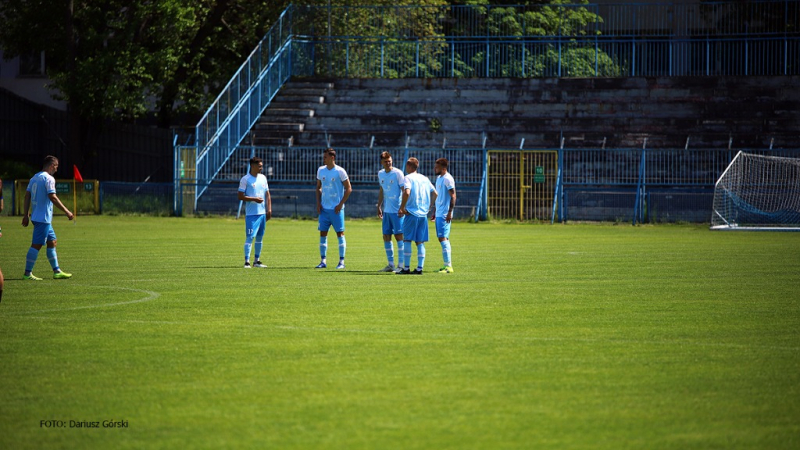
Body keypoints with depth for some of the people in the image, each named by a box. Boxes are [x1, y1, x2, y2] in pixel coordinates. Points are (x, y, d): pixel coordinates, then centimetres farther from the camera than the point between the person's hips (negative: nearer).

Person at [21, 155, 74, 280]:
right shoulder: (48, 178, -13)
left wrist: (25, 215, 16)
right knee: (36, 245, -7)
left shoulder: (35, 178, 14)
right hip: (43, 218, -9)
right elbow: (52, 197, -21)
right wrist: (67, 211, -16)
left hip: (37, 216, 10)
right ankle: (27, 273, -7)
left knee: (52, 242, 15)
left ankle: (57, 271, 17)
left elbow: (27, 196, 14)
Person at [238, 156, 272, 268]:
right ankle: (247, 261, -10)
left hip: (262, 213, 6)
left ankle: (257, 261, 18)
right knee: (250, 237, -10)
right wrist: (254, 199, -18)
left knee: (260, 237, 10)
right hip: (251, 213, -6)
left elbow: (267, 195, 18)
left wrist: (269, 209, 10)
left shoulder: (263, 178, 12)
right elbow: (241, 197, -10)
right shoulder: (245, 179, -7)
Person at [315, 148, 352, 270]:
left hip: (336, 208, -5)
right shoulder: (321, 170, 7)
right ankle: (323, 261, 10)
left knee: (340, 233, -2)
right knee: (323, 233, 4)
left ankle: (341, 261, 3)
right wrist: (318, 203, 6)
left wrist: (341, 204, -12)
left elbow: (348, 189, -6)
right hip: (324, 208, 5)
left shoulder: (340, 171, -8)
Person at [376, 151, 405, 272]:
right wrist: (379, 206, 19)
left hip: (397, 210, -7)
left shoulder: (398, 173, -8)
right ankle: (391, 265, 15)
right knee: (386, 236, 7)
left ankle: (400, 265, -3)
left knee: (398, 235, -6)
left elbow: (404, 190, -9)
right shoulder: (380, 174, 11)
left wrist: (402, 207, -16)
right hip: (386, 210, 7)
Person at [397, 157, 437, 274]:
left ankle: (406, 268, -1)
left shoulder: (408, 178, -5)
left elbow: (407, 193, -20)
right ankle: (420, 268, 3)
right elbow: (434, 194, 16)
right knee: (420, 242, 7)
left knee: (407, 240, 1)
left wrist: (402, 208, -11)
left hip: (411, 213, -6)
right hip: (423, 214, 6)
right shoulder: (425, 179, 14)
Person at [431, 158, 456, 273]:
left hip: (444, 215, -10)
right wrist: (434, 211, 24)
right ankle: (448, 264, 14)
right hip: (438, 214, 10)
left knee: (443, 238, -13)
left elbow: (453, 196, -16)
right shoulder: (438, 178, 17)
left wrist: (450, 212, -21)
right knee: (443, 239, 10)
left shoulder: (447, 179, -12)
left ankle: (448, 266, -14)